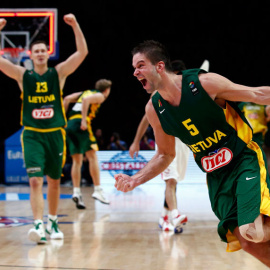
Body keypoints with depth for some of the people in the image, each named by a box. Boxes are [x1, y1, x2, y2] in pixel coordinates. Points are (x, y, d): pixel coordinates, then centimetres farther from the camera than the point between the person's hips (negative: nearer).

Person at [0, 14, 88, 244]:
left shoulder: (58, 73, 2)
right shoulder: (23, 76, 2)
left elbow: (82, 53, -7)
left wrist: (75, 26, -17)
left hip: (55, 134, 1)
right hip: (32, 135, -1)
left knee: (54, 181, 12)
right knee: (35, 182, -15)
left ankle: (53, 222, 28)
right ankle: (39, 225, -21)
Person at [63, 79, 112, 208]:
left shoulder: (85, 92, 29)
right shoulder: (100, 96, 8)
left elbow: (67, 99, 18)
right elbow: (86, 99, -13)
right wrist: (84, 120, -17)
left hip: (69, 124, 7)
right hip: (81, 124, -7)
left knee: (77, 161, 8)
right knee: (92, 157, -2)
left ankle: (76, 192, -3)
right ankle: (97, 190, -6)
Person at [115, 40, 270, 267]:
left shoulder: (205, 83, -16)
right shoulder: (154, 110, 0)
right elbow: (165, 155, 14)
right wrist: (134, 180, 1)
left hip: (245, 160, -5)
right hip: (215, 175, 5)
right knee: (244, 241, -3)